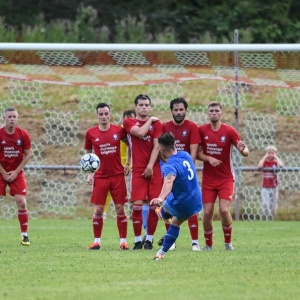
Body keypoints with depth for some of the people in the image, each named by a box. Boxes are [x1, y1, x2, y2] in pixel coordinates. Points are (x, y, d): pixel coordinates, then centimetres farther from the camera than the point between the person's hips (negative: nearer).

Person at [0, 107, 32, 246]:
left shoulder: (23, 135, -6)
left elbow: (27, 155, 0)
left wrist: (16, 172, -8)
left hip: (17, 173, 1)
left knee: (21, 203, -8)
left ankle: (24, 235, 3)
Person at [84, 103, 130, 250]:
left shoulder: (119, 130, -1)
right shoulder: (91, 133, 1)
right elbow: (88, 154, 11)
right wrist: (89, 173, 2)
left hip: (118, 175, 0)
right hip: (100, 176, 0)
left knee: (120, 209, 0)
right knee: (98, 210, -2)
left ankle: (123, 241, 7)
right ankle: (97, 241, 8)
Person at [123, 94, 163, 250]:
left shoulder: (156, 124, 9)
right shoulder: (129, 122, 8)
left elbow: (157, 146, 0)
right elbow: (140, 132, -12)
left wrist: (150, 166, -9)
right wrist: (150, 120, 2)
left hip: (154, 169, 1)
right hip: (138, 170, -1)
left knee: (154, 205, -2)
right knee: (137, 204, -8)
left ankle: (149, 239, 8)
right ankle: (137, 240, 0)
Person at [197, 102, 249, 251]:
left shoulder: (229, 131, -6)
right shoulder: (202, 130, -2)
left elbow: (246, 152, -8)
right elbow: (198, 153, 1)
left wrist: (243, 150, -31)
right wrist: (209, 158, -19)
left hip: (226, 178, -1)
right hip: (208, 179, 1)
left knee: (224, 210, -15)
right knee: (207, 212, -5)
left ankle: (228, 242, 6)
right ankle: (208, 244, 14)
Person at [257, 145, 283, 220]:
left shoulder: (276, 162, 2)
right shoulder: (264, 161, 2)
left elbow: (281, 165, -21)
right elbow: (259, 166, -21)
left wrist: (276, 157, -10)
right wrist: (265, 157, -12)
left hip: (274, 187, 1)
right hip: (265, 187, -1)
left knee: (273, 204, 6)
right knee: (265, 204, -12)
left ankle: (272, 218, 16)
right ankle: (267, 217, -4)